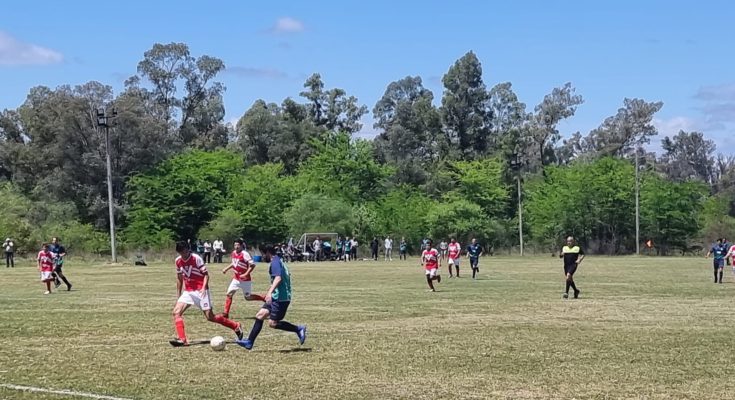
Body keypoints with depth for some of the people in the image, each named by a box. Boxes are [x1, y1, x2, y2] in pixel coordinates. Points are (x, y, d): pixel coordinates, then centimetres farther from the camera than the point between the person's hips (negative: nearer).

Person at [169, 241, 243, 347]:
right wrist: (178, 295, 16)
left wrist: (204, 288, -26)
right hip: (188, 291, 6)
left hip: (200, 291, -6)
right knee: (176, 312, -13)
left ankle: (236, 326, 8)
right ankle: (182, 339, -17)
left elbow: (206, 274, -11)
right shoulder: (178, 261, 4)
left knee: (210, 317, -8)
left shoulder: (196, 258, -12)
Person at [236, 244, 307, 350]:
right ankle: (249, 342, 6)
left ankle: (298, 329, -2)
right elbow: (285, 278, 29)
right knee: (260, 315, 7)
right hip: (277, 297, 10)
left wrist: (270, 292, -39)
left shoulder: (275, 262, -13)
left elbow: (278, 278, -28)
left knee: (273, 323, -9)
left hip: (280, 298, -10)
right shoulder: (280, 261, 18)